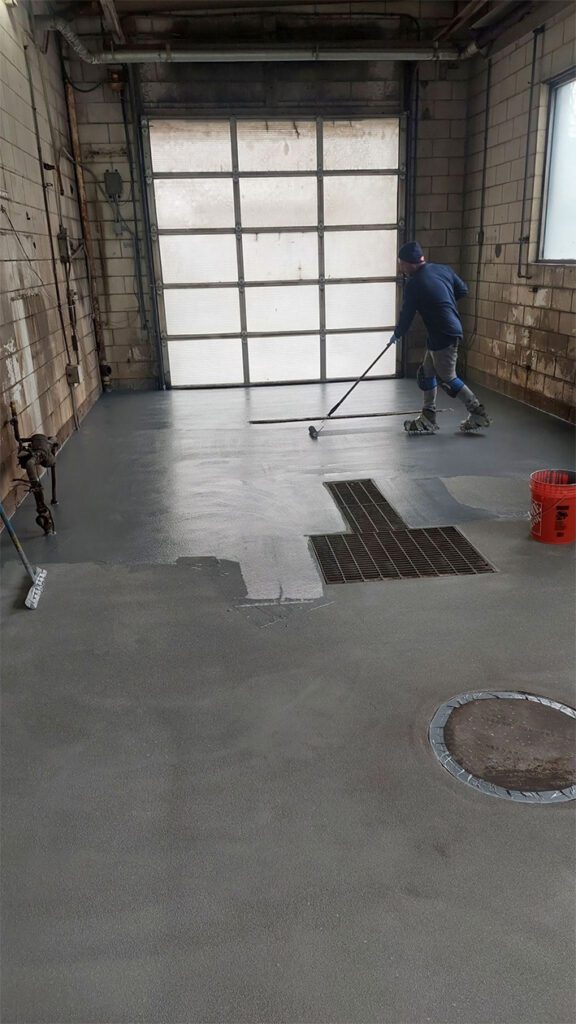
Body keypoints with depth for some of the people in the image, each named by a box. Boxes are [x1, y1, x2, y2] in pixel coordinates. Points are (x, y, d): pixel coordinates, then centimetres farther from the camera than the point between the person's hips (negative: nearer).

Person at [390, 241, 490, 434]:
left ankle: (478, 413, 9)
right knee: (426, 373, 14)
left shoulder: (414, 286, -16)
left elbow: (406, 316, -7)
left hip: (444, 336, -9)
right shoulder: (443, 269, 5)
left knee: (447, 379, 1)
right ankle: (428, 419, 19)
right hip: (451, 329, 9)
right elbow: (463, 290, 14)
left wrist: (397, 335, 11)